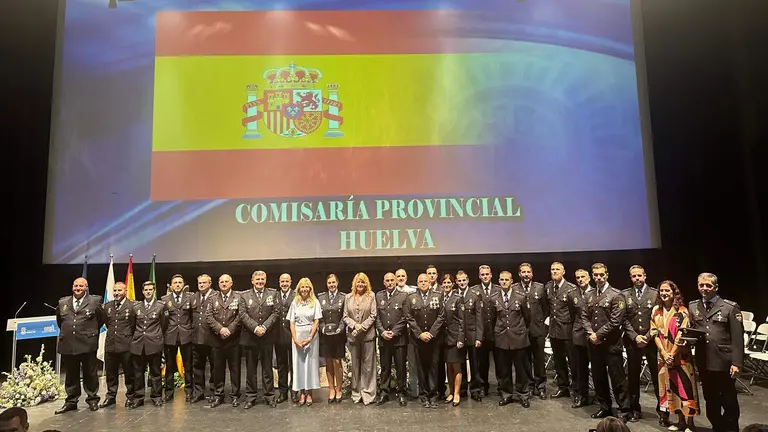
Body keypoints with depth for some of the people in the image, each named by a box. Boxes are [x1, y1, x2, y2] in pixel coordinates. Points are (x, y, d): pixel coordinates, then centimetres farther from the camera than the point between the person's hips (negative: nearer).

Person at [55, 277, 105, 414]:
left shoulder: (95, 301, -2)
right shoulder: (63, 302, 9)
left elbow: (101, 319, 5)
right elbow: (59, 320, 23)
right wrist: (66, 332, 20)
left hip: (87, 344, -3)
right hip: (67, 345, 3)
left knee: (90, 374, 6)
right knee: (71, 375, 11)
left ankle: (92, 400, 18)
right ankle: (71, 402, 23)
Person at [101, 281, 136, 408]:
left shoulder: (132, 306, -7)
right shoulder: (107, 306, 8)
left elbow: (135, 325, -1)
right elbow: (106, 322, 19)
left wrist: (127, 336, 3)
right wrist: (112, 332, 13)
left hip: (126, 345, -4)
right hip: (110, 345, 4)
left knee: (129, 373, 5)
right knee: (111, 373, 13)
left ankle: (130, 396, 17)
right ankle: (111, 397, 25)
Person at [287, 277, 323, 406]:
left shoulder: (315, 302, 1)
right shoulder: (294, 303, 5)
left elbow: (316, 321, -2)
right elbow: (292, 322, 3)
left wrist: (310, 338, -11)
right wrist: (295, 339, -8)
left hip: (311, 335, -1)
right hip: (298, 336, 1)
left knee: (310, 362, 1)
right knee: (299, 362, 2)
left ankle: (309, 393, 9)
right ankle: (302, 393, 10)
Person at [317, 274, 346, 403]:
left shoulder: (343, 297, -1)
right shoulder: (320, 297, 7)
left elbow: (345, 316, -2)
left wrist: (340, 329, -11)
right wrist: (322, 327, -6)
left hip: (338, 334, -2)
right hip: (325, 334, 2)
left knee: (337, 362, 0)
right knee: (328, 363, 8)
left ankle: (338, 390, 13)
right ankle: (331, 389, 18)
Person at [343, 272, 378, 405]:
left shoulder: (371, 296, 2)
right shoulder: (348, 297, 9)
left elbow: (373, 315, -3)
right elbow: (345, 316, 6)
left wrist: (362, 327, -12)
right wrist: (354, 325, -10)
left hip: (368, 334, -2)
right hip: (353, 335, 3)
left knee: (367, 365, 1)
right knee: (355, 365, 9)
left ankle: (367, 394, 9)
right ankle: (356, 394, 18)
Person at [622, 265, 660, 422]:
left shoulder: (655, 293, 0)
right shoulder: (625, 294, 5)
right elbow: (624, 319, 1)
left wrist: (648, 336, -9)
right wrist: (635, 336, -8)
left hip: (652, 341, -2)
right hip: (632, 341, 2)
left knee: (657, 376, 4)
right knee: (633, 377, 8)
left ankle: (662, 410, 18)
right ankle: (635, 409, 20)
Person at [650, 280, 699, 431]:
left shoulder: (682, 311, -8)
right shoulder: (656, 310, 4)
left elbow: (682, 335, -13)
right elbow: (654, 333, 1)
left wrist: (672, 354, -15)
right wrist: (664, 353, -8)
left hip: (680, 356, -4)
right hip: (663, 355, 4)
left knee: (684, 387, -2)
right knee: (671, 387, 9)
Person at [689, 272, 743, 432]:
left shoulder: (730, 307, -6)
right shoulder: (692, 307, 7)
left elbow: (737, 338, -9)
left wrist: (736, 363, -13)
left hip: (724, 362, -4)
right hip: (704, 362, 4)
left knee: (729, 400, 12)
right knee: (710, 400, 16)